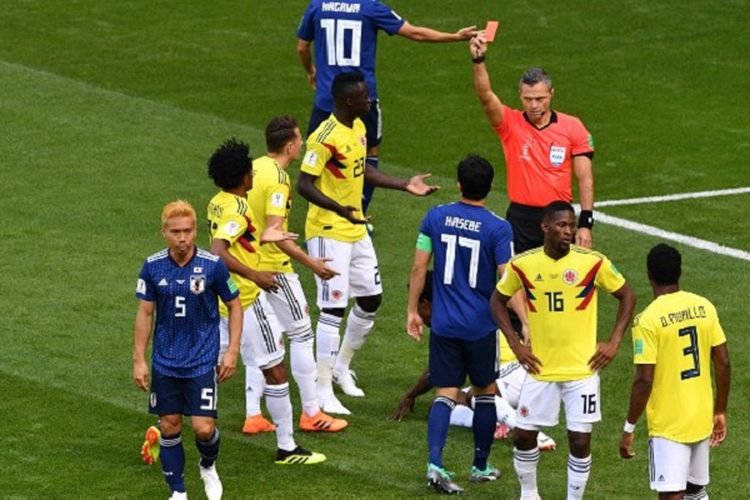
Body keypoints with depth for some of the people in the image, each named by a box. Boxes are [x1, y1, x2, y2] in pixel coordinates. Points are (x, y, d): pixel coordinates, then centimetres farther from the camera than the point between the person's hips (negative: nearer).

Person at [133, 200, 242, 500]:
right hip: (165, 362, 2)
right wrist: (138, 360, 2)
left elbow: (234, 306, 2)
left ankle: (208, 467, 25)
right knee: (169, 427, 5)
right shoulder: (153, 267, -5)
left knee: (204, 428, -8)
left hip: (203, 361, -2)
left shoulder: (212, 265, -11)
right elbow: (145, 313, 4)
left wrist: (232, 351, -4)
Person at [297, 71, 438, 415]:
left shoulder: (358, 127, 6)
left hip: (356, 230, 9)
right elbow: (304, 185, -24)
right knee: (333, 309, -7)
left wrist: (405, 186, 15)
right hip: (328, 233, -9)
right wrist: (338, 208, -38)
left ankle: (342, 366, 35)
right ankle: (323, 390, 2)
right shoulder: (325, 138, -23)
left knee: (370, 299, 16)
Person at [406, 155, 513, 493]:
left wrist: (412, 311, 11)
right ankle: (481, 467, 25)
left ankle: (435, 464, -16)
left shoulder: (436, 218, -3)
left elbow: (419, 268, 1)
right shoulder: (498, 229, -11)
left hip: (444, 325, 2)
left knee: (445, 395, 4)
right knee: (485, 393, 16)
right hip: (481, 326, -2)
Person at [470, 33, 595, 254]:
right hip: (520, 218, 0)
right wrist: (479, 60, -35)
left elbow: (585, 179, 1)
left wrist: (585, 223, -5)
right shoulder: (510, 124, -1)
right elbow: (485, 95, -18)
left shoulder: (572, 127, 0)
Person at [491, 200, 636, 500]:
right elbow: (498, 300, 10)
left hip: (582, 368, -2)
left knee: (580, 440, -2)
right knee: (523, 436, 6)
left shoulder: (593, 263, -10)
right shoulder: (522, 265, -6)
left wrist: (614, 342, -4)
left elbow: (627, 296, 3)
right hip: (540, 368, 2)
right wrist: (515, 344, 1)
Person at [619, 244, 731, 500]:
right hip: (702, 420, 6)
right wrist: (720, 412, 16)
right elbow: (723, 364, 4)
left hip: (667, 426, -6)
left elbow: (644, 381, -17)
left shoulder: (648, 320, -16)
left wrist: (629, 429, -7)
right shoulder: (704, 307, 1)